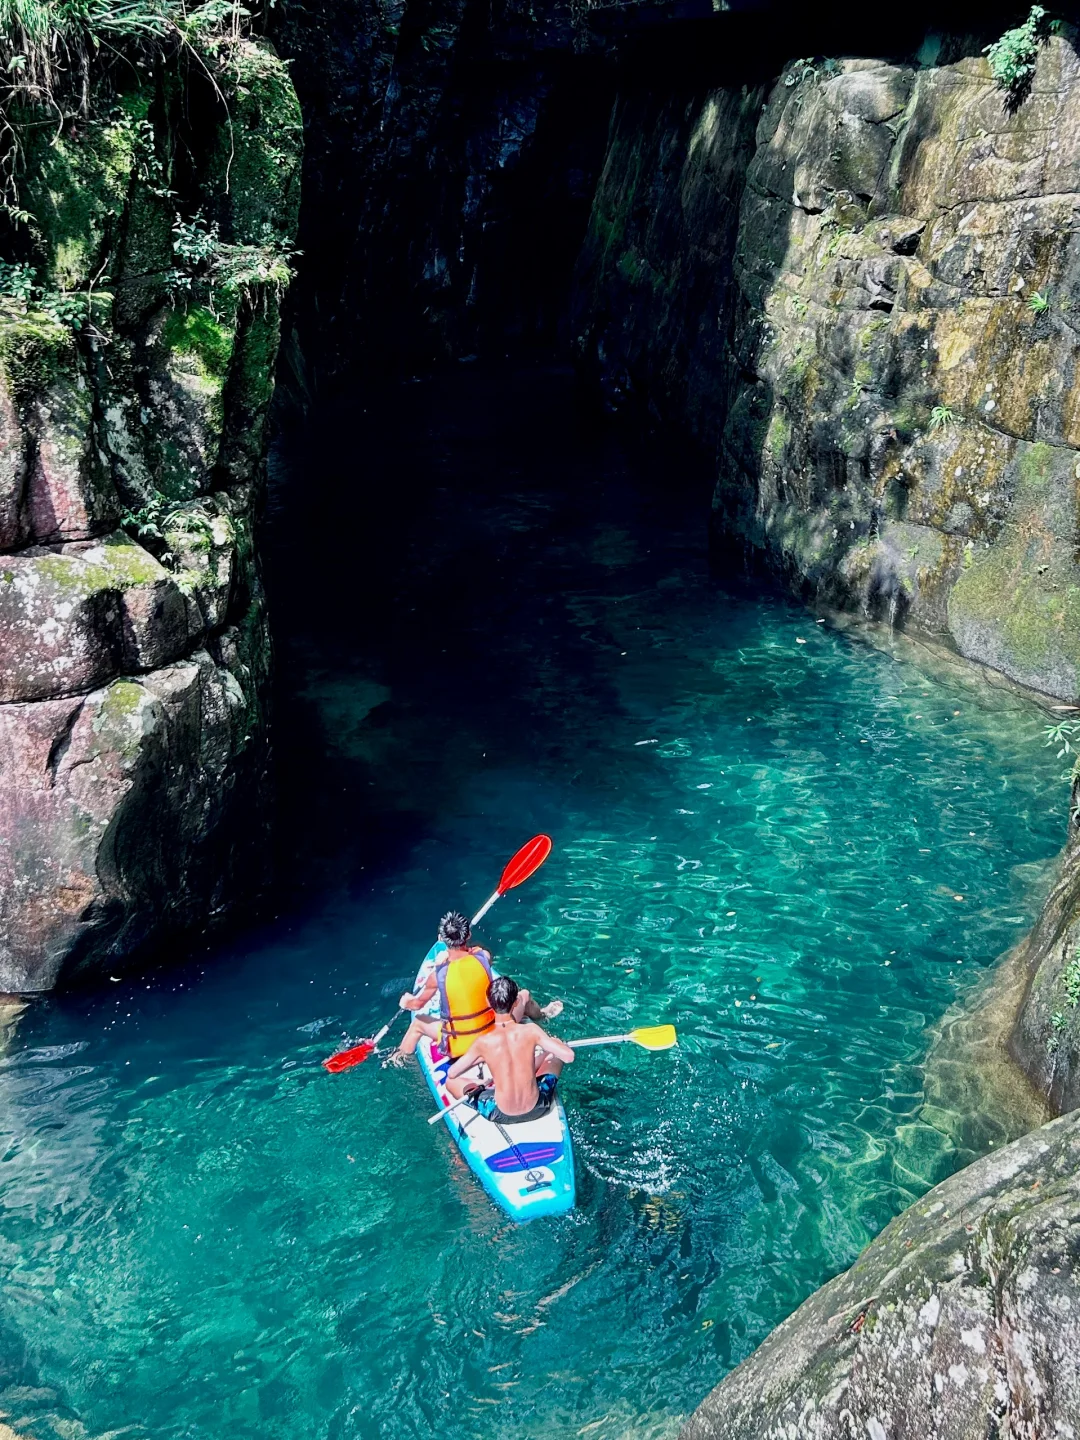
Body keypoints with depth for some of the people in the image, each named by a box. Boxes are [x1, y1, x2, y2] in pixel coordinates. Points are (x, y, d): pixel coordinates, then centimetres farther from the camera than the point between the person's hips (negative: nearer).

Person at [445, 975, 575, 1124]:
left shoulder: (483, 1041, -18)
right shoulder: (530, 1030, -18)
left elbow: (451, 1073, -7)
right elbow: (569, 1056, -15)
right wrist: (555, 1041, 6)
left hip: (501, 1115, -1)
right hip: (537, 1109, 1)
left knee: (451, 1081, 15)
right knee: (554, 1055, 24)